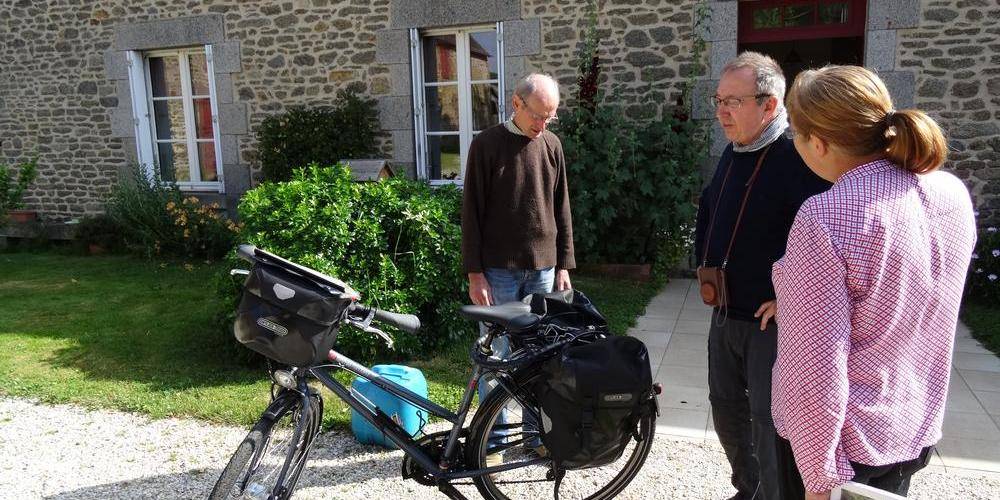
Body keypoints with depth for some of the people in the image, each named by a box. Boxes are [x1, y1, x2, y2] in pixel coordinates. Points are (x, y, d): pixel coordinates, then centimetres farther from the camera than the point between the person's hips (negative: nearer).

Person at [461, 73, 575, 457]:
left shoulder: (551, 145, 8)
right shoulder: (487, 144, -5)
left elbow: (561, 209, 12)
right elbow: (472, 212, -6)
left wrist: (564, 265, 8)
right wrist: (475, 273, -10)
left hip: (543, 268, 4)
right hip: (499, 269, -4)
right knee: (496, 355, 4)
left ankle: (537, 430, 25)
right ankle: (492, 437, 17)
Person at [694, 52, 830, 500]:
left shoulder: (797, 160, -20)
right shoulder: (732, 155, 8)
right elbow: (707, 208, 24)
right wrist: (705, 263, 17)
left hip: (771, 320, -9)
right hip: (724, 313, 9)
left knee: (768, 421, 0)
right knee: (725, 406, 19)